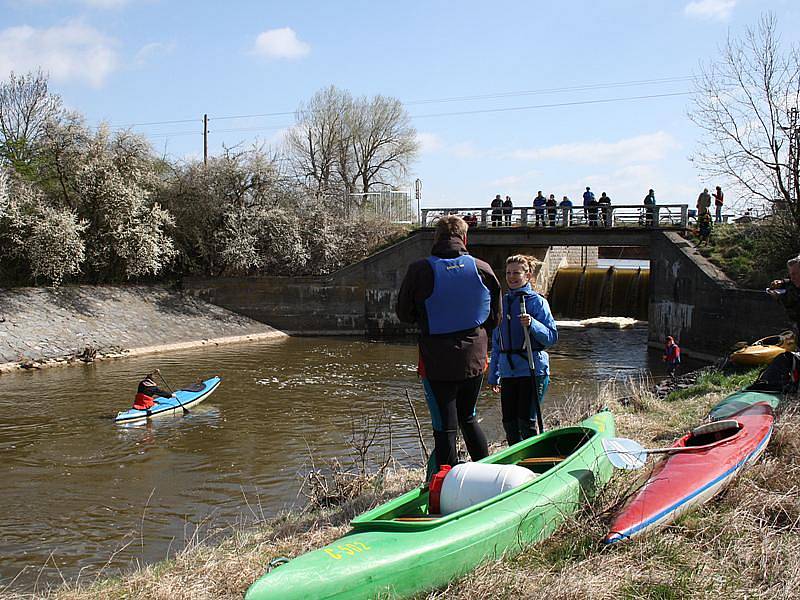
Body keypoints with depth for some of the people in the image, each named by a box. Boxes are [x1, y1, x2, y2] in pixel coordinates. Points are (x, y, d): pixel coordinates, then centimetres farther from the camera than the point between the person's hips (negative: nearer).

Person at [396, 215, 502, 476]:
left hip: (437, 364, -3)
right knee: (468, 418, 22)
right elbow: (494, 319, 7)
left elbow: (404, 314, 1)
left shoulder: (419, 271, -11)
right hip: (474, 360, 4)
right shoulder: (483, 269, -4)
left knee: (445, 428, 2)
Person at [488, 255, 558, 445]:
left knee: (526, 421, -6)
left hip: (532, 371, -5)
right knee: (509, 422, 7)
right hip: (508, 373, 5)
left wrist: (532, 324, -26)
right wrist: (493, 375, 18)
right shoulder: (502, 302, 12)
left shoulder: (537, 302, -4)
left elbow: (552, 337, -9)